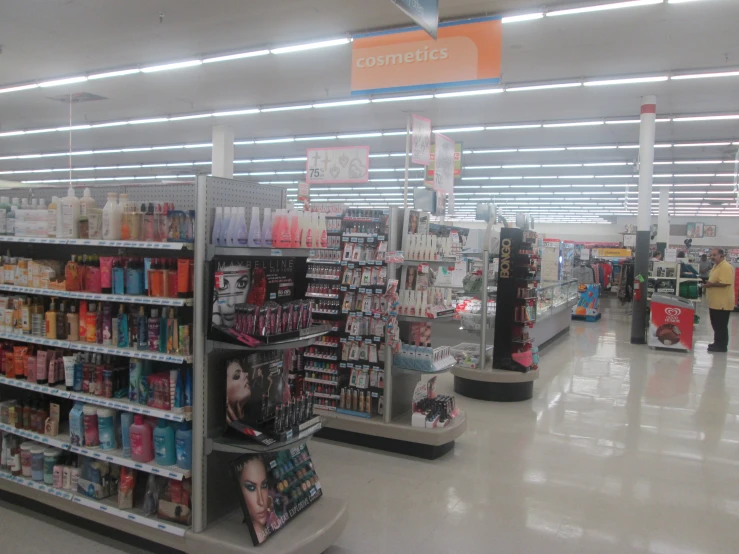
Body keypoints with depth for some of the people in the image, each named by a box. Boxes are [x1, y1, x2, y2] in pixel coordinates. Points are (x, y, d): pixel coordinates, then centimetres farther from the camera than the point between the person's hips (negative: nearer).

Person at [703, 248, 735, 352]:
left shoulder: (726, 267, -19)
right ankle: (718, 343, 27)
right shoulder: (716, 266, 14)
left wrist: (711, 284, -20)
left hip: (722, 303, -10)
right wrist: (708, 282, 8)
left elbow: (725, 283, -28)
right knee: (716, 324, 17)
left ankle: (722, 346, 5)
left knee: (721, 326, -2)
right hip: (715, 302, 10)